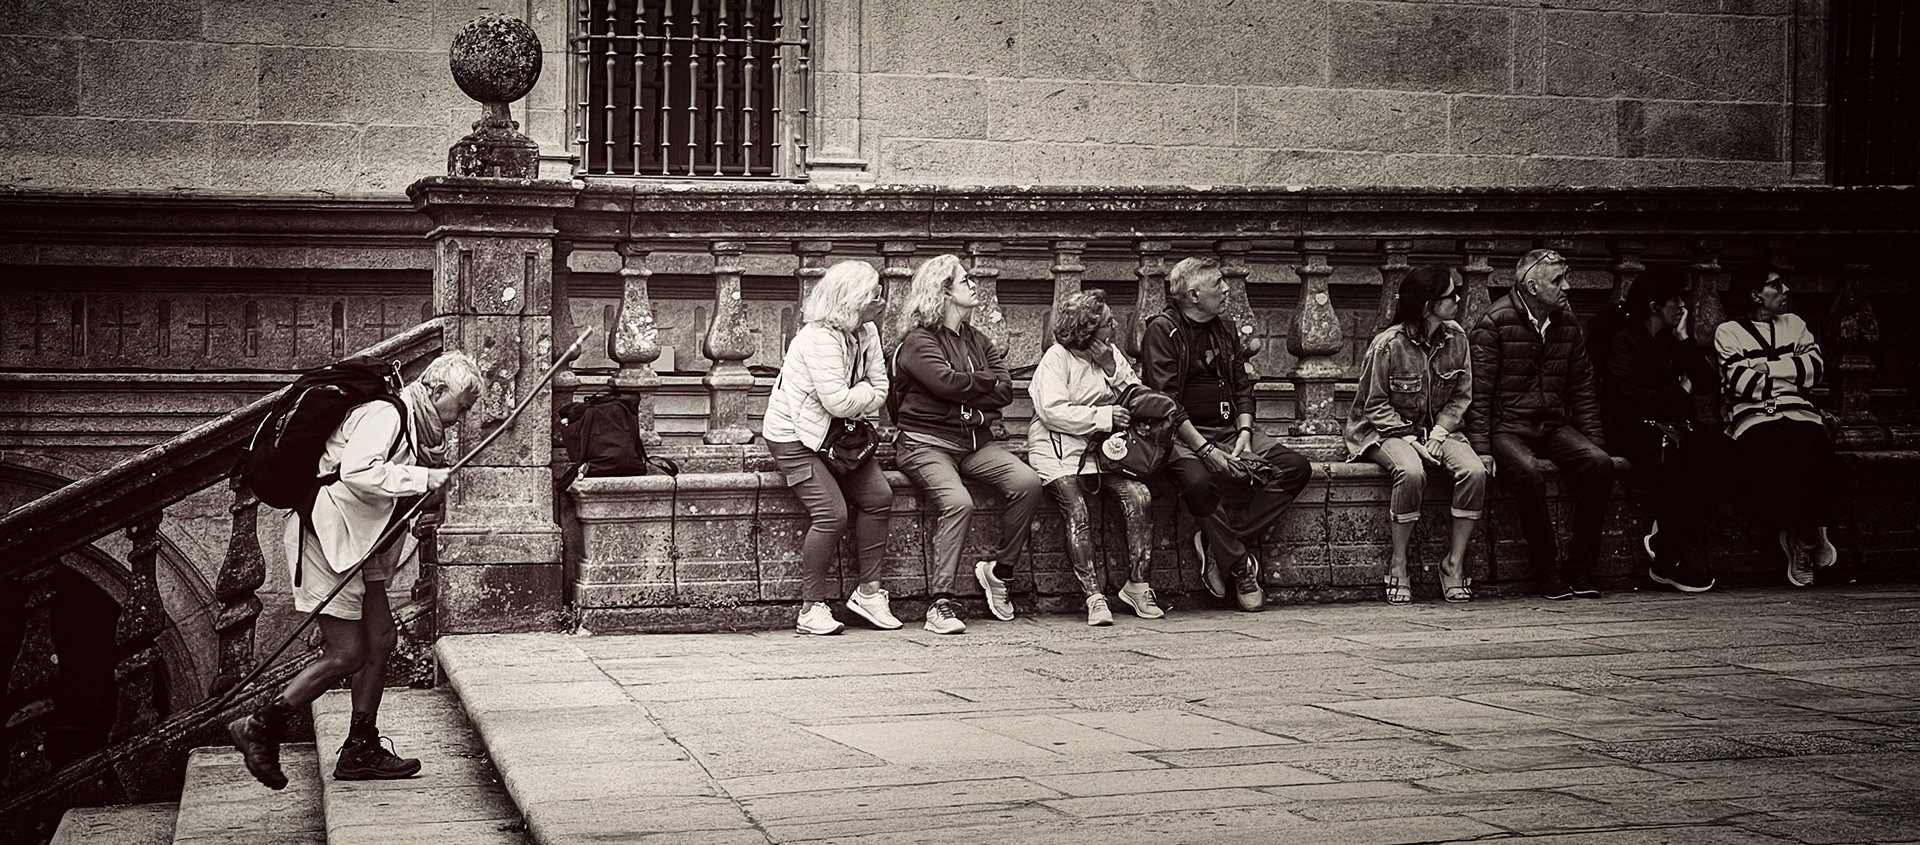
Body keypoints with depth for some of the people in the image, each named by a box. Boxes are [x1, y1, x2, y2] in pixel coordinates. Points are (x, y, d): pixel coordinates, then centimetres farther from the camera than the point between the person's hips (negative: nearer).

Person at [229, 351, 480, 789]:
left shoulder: (416, 425, 16)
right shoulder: (385, 416, -17)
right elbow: (356, 472, -32)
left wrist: (435, 471, 3)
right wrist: (420, 479, -26)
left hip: (357, 545, 11)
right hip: (327, 538, -11)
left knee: (380, 640, 9)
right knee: (345, 656, -9)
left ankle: (361, 751, 16)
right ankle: (259, 727, 4)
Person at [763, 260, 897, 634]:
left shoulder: (867, 333, 3)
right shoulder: (820, 338, -25)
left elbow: (881, 388, 2)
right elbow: (838, 402, -31)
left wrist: (860, 415, -15)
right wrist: (866, 390, -11)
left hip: (837, 435, 9)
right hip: (795, 438, -9)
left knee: (878, 496, -4)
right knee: (832, 512, -21)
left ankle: (868, 591, 5)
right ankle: (812, 608, -12)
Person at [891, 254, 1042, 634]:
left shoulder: (978, 341, 20)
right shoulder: (918, 341, -1)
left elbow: (1005, 392, 7)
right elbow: (945, 382, -19)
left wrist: (964, 390, -7)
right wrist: (987, 379, -3)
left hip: (976, 441, 6)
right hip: (927, 442, -6)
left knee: (1028, 483, -20)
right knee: (958, 503, -33)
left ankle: (999, 571, -3)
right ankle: (940, 604, -27)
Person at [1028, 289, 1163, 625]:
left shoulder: (1112, 355, 15)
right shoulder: (1057, 358, -5)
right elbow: (1053, 412, -17)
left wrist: (1111, 369, -5)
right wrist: (1103, 417, -18)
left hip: (1102, 447, 5)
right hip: (1059, 449, -5)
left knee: (1139, 496, -18)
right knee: (1077, 510, -27)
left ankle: (1137, 586, -9)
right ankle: (1094, 597, -22)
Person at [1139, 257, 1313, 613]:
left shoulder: (1225, 327, 15)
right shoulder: (1162, 331, -7)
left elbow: (1243, 387, 17)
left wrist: (1244, 434, -3)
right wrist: (1206, 449, -23)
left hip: (1229, 431, 7)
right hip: (1184, 436, -7)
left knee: (1297, 467, -13)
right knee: (1197, 480, -38)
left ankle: (1215, 541, -17)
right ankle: (1241, 564, -18)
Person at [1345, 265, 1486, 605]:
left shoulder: (1456, 338, 0)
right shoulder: (1388, 345, -16)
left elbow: (1461, 396, 7)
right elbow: (1375, 406, -10)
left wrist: (1439, 433, -10)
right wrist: (1410, 440, -19)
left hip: (1437, 428, 5)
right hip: (1385, 430, -5)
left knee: (1475, 471, -24)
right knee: (1411, 472, -37)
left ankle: (1454, 563, -13)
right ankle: (1398, 564, -20)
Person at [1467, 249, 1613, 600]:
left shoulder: (1567, 323, 11)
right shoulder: (1495, 323, -7)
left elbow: (1582, 389, 17)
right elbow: (1478, 392, -9)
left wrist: (1593, 440, 7)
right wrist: (1482, 449, -17)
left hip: (1553, 426, 5)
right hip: (1507, 426, -5)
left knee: (1600, 465, -21)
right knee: (1528, 472, -35)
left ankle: (1580, 569, -15)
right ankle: (1548, 572, -21)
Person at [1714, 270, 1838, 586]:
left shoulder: (1793, 324, 25)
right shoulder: (1728, 332, 12)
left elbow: (1815, 365, 8)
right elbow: (1742, 383, -4)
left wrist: (1767, 368, 0)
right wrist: (1793, 377, 2)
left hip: (1799, 412, 3)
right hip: (1753, 417, -3)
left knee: (1814, 448, -33)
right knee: (1768, 454, -37)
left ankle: (1803, 536, -13)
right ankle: (1808, 536, -18)